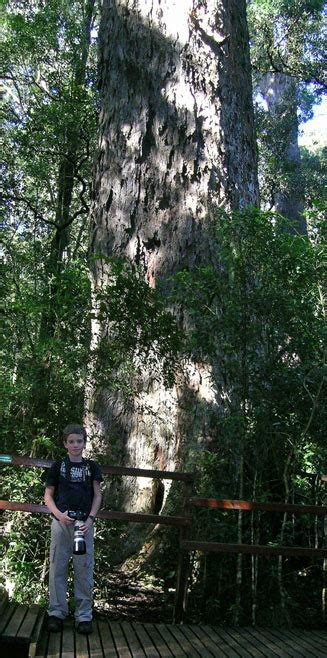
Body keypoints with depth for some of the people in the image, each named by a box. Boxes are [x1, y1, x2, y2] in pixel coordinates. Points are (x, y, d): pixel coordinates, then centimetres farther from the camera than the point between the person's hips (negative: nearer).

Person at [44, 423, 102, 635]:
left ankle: (84, 615, 9)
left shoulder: (92, 467, 7)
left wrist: (91, 519, -8)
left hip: (84, 522, 0)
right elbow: (48, 494, 7)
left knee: (84, 569, 1)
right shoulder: (58, 466, 6)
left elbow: (97, 495, 6)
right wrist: (58, 514, -10)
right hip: (61, 521, 0)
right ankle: (56, 612, 14)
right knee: (58, 568, 3)